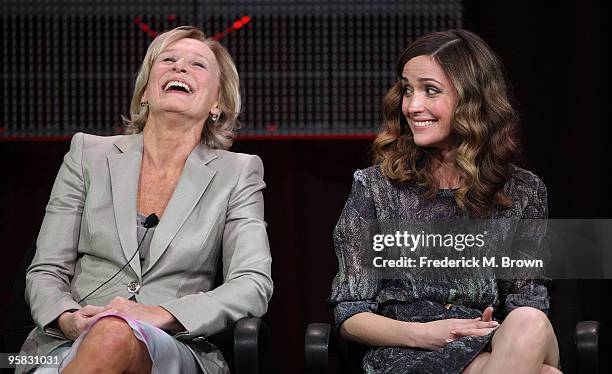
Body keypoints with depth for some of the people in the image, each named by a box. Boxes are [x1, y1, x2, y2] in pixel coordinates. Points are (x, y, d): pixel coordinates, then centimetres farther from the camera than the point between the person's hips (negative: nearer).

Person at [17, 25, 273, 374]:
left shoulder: (237, 173, 11)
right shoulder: (89, 154, 14)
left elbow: (254, 285, 0)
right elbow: (46, 271, 12)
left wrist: (162, 314, -16)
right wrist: (67, 318, -13)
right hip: (71, 344, 1)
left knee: (113, 335, -38)